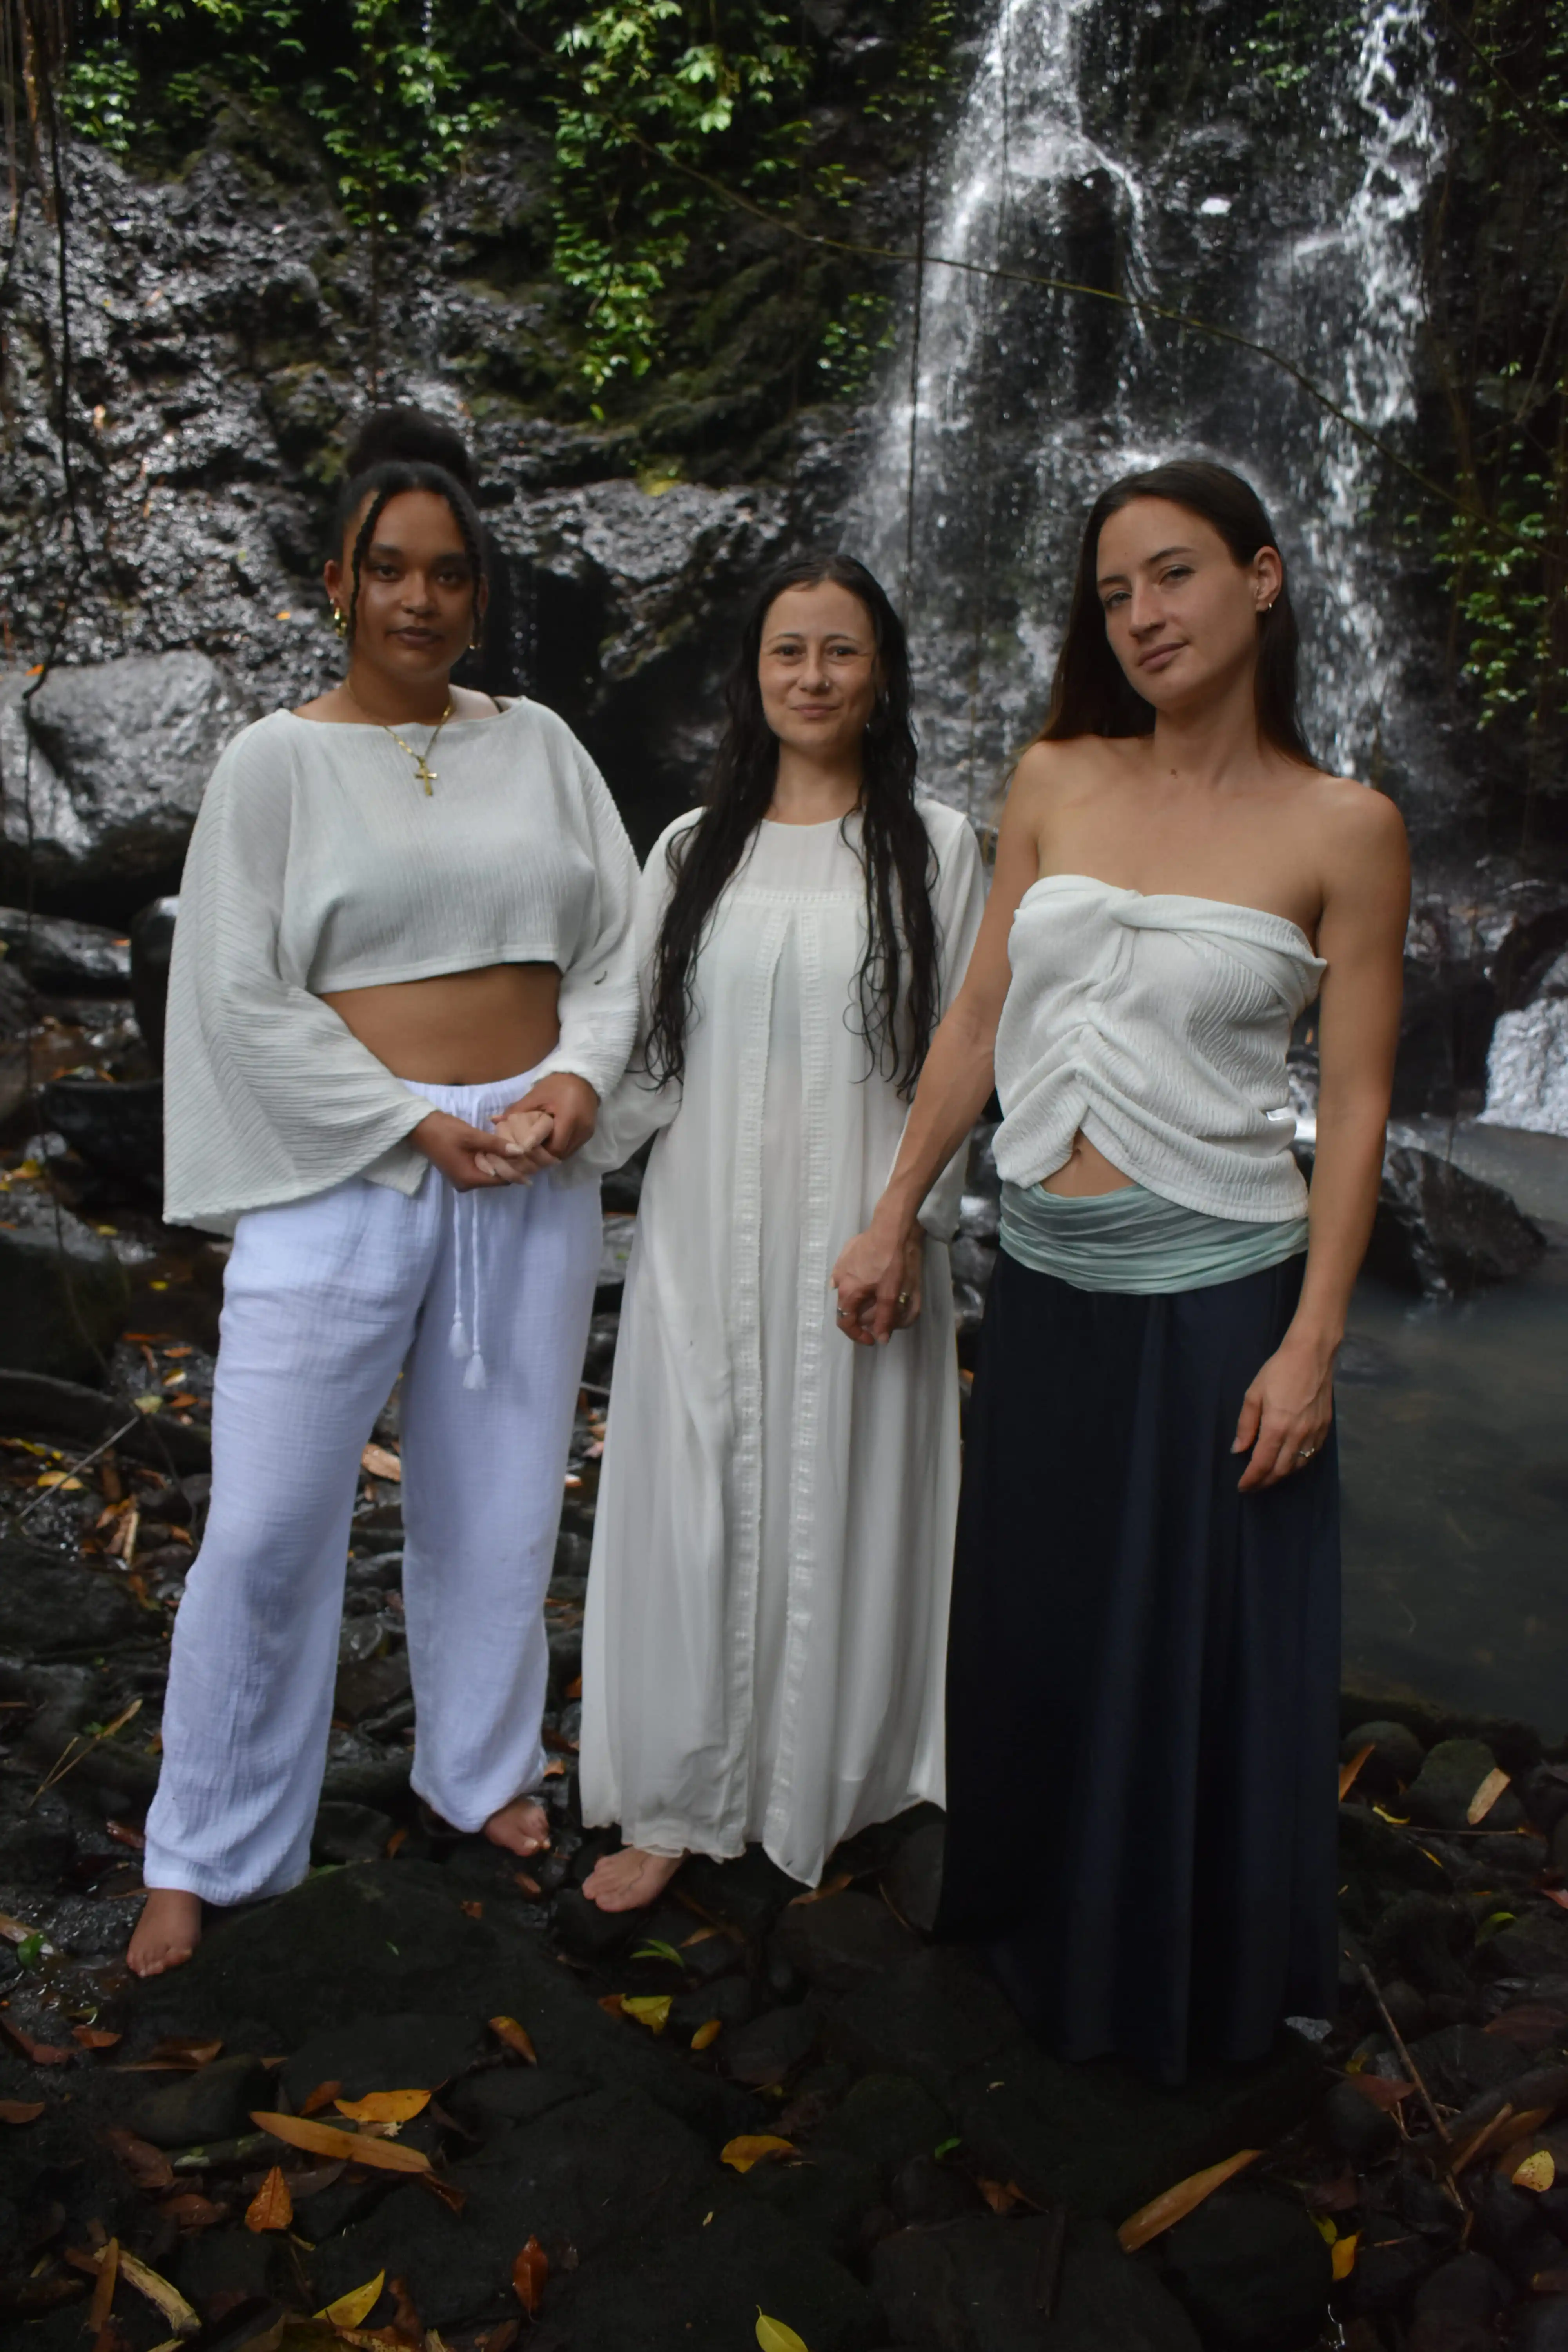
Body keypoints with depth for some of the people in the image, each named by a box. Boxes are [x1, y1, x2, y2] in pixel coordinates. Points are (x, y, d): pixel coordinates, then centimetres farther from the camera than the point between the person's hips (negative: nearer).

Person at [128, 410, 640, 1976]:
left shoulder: (538, 745, 10)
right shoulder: (276, 759, 0)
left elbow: (617, 939, 9)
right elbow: (243, 996, -5)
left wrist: (580, 1075, -9)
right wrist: (417, 1125, -12)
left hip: (533, 1174, 3)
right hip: (340, 1176, -3)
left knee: (497, 1499, 13)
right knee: (268, 1525, -2)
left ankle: (478, 1769, 35)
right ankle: (204, 1849, 19)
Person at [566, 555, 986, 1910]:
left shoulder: (934, 846, 3)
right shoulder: (695, 848, 10)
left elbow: (954, 1057, 0)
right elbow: (644, 1047, 9)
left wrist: (910, 1221, -8)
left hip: (855, 1239, -2)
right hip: (705, 1236, 2)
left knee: (837, 1509, 7)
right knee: (691, 1511, 6)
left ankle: (827, 1795, 27)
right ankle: (680, 1802, 23)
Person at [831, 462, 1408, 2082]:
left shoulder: (1341, 828, -6)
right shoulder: (1055, 781, 4)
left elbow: (1356, 1101, -6)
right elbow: (979, 1020, 8)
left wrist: (1310, 1345, -11)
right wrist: (893, 1218, 9)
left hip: (1213, 1288, -4)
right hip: (1045, 1278, 4)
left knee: (1204, 1643, 10)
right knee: (1033, 1626, 18)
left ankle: (1207, 1974, 37)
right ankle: (1042, 1922, 45)